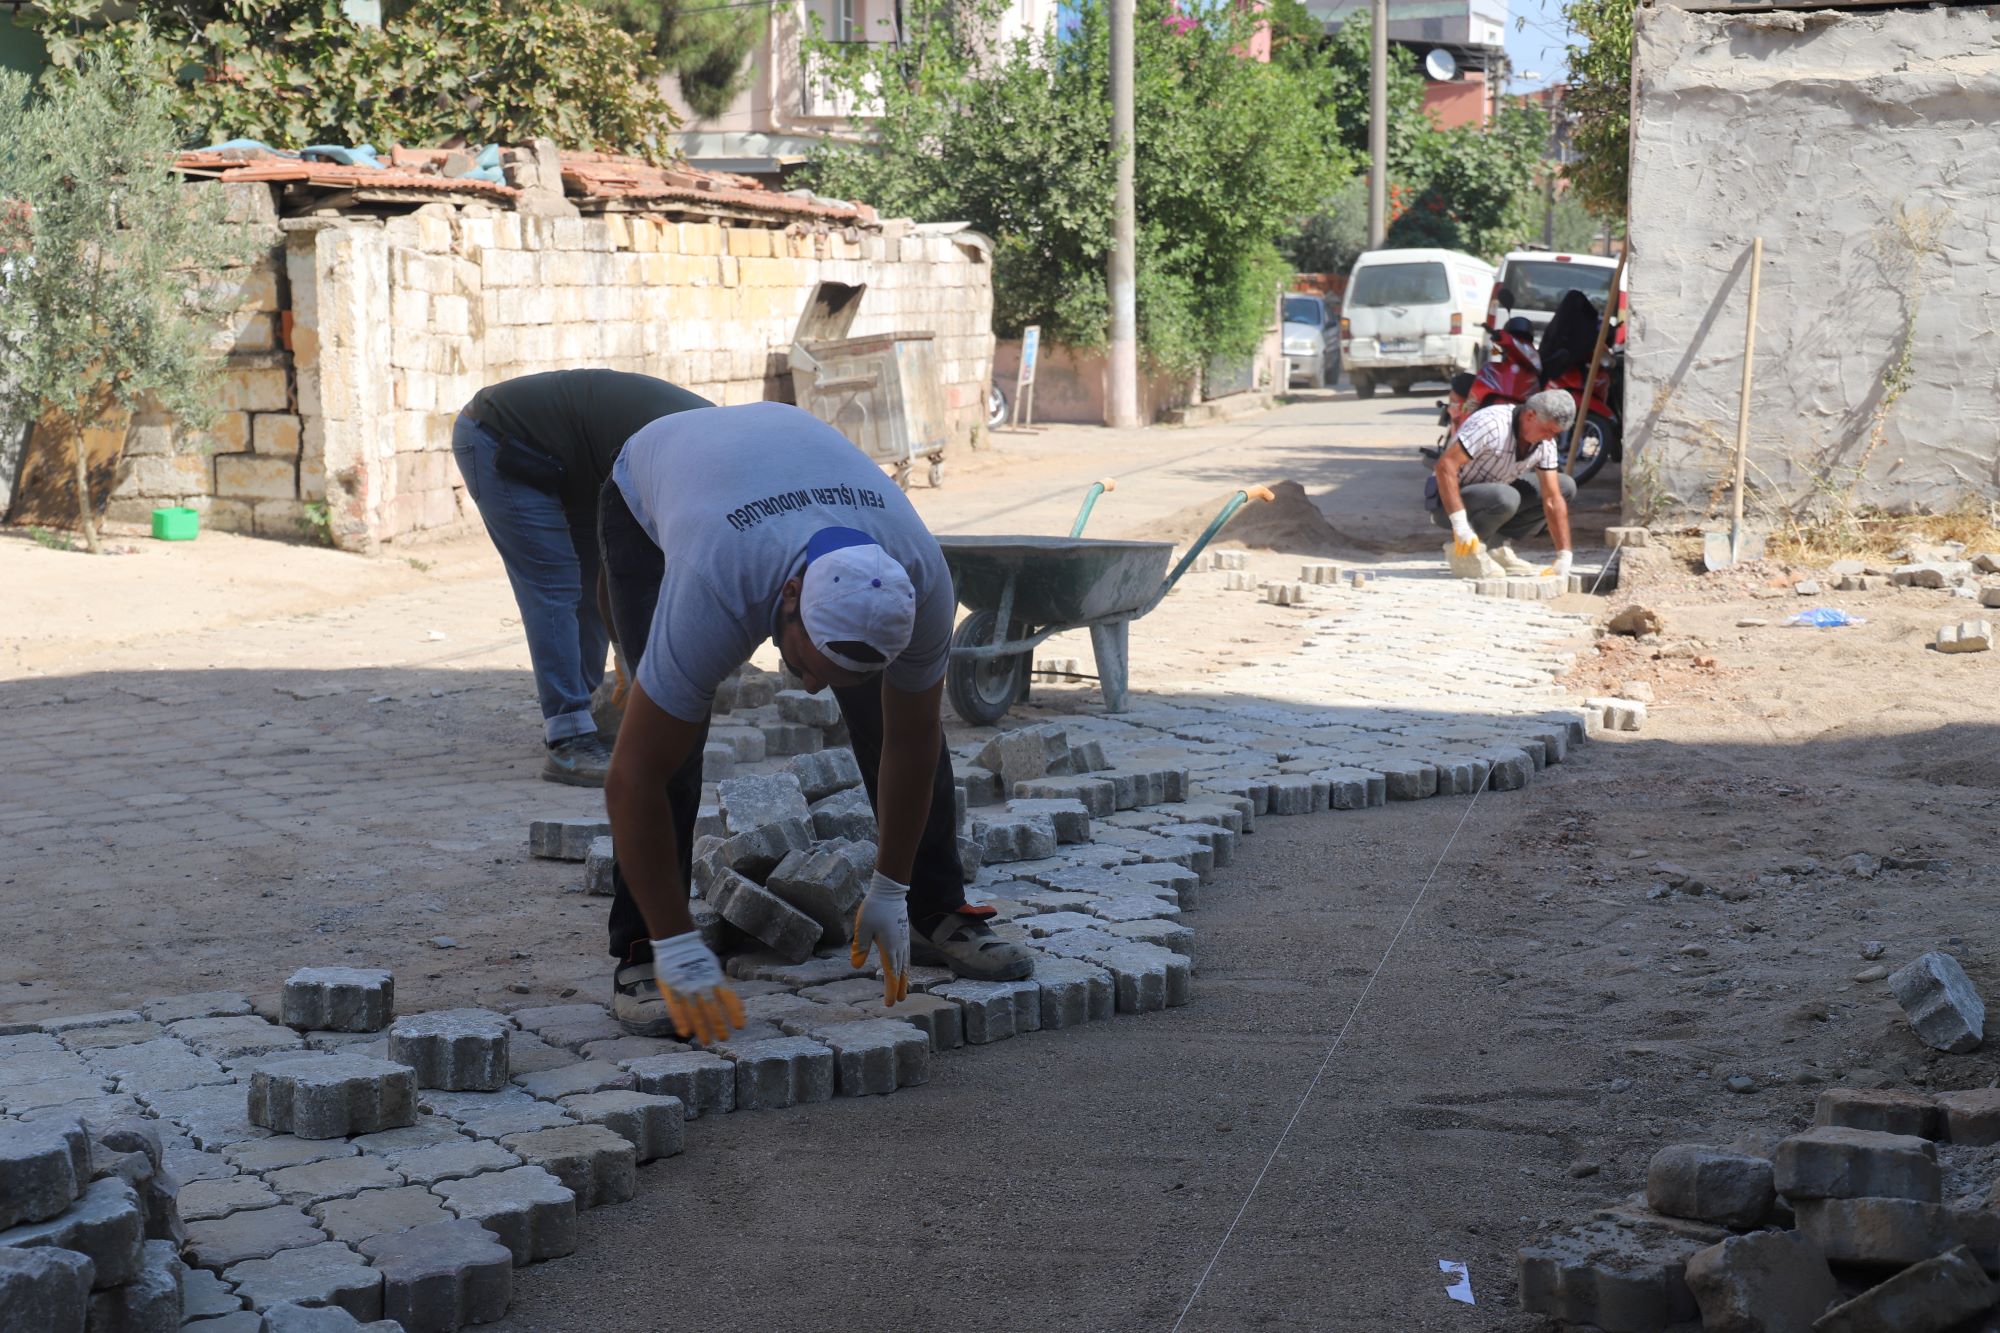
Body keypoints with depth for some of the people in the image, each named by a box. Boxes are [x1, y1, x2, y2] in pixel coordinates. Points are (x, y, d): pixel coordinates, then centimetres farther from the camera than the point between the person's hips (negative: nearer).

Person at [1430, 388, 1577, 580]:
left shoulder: (1545, 442, -6)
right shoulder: (1492, 424, -28)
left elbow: (1553, 499, -6)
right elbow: (1445, 466, -31)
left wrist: (1564, 557, -13)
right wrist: (1460, 525, -36)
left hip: (1491, 495, 8)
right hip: (1450, 499, -8)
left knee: (1566, 486, 0)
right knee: (1506, 497, -37)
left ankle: (1502, 549, -2)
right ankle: (1463, 550, -13)